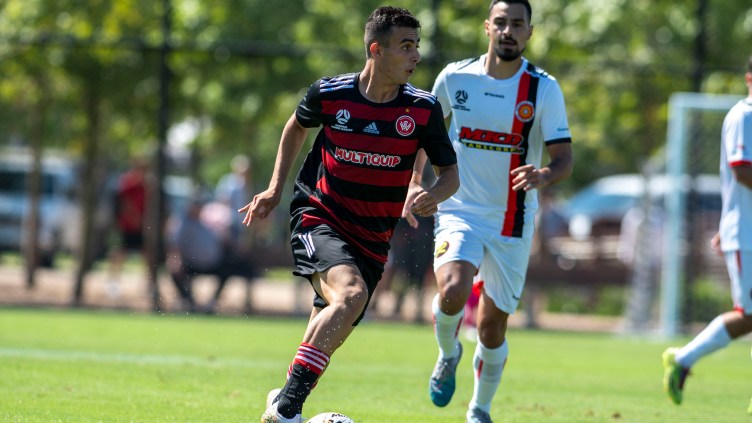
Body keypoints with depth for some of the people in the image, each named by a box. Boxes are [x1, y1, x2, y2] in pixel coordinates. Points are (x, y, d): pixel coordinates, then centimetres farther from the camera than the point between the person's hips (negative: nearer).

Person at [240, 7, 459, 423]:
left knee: (329, 336, 3)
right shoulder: (329, 93, -9)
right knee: (351, 293, -30)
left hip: (372, 237, 4)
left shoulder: (423, 110, -6)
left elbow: (450, 173, 3)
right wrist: (275, 188, 12)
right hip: (319, 218, -4)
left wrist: (432, 195, -20)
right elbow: (296, 127, 14)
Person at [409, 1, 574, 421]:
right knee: (452, 293, -27)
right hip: (459, 211, 0)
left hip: (512, 221, 0)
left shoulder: (544, 88, -6)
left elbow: (564, 158, -10)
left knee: (493, 328, 6)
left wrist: (544, 175, -32)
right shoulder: (454, 78, -2)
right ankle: (449, 354, 7)